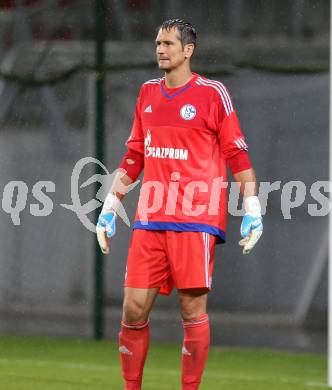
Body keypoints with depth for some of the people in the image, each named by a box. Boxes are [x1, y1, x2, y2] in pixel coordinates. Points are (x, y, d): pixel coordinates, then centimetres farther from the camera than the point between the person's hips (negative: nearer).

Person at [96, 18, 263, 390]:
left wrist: (252, 208, -5)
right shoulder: (147, 93, 15)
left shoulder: (212, 93, -1)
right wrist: (111, 204, 18)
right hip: (150, 220, 5)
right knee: (133, 310, 0)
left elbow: (237, 154, 0)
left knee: (193, 310, -3)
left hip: (196, 219, -5)